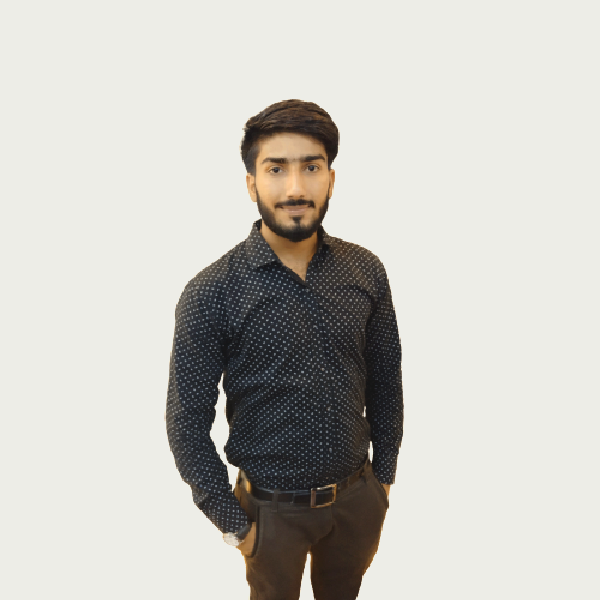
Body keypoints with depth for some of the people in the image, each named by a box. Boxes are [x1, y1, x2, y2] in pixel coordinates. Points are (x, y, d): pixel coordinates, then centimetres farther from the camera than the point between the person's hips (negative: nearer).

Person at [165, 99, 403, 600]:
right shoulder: (211, 293, -19)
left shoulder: (366, 271, -8)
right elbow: (187, 422, -12)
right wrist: (234, 523, -8)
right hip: (273, 509, -3)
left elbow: (386, 381, 3)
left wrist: (384, 475, 8)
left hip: (359, 496, 3)